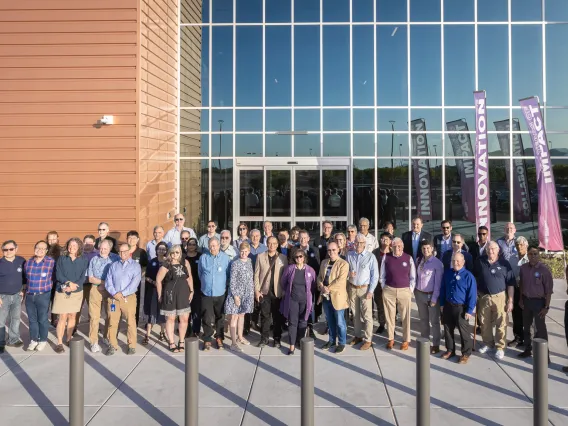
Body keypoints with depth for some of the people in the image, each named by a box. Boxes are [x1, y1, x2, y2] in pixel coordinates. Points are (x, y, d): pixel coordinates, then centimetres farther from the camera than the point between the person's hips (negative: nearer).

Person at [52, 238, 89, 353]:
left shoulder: (83, 260, 0)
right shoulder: (61, 259, 0)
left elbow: (83, 277, -5)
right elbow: (58, 275, -7)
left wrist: (74, 286, -18)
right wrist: (69, 282, -21)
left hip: (77, 292, 2)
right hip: (62, 292, -2)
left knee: (72, 316, 10)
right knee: (63, 317, -3)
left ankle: (69, 339, 24)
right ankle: (59, 343, 4)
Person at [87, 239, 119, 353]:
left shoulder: (115, 258, -4)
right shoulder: (94, 260, 6)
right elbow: (90, 279, 3)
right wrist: (104, 282, -9)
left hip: (110, 291, -1)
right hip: (96, 290, 1)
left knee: (110, 315, 9)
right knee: (94, 316, 2)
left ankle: (107, 336, 29)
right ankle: (94, 342, 10)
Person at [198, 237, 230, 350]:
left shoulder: (225, 258, -5)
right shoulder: (203, 257, -3)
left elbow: (229, 274, 5)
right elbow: (200, 273, 11)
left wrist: (224, 286, 7)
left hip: (220, 294, 0)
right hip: (206, 293, 0)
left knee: (220, 318, 11)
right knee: (207, 319, 3)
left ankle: (219, 338, 25)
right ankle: (207, 340, 17)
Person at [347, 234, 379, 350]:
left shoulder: (371, 257, -8)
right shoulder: (349, 255, 1)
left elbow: (375, 275, -6)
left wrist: (371, 291, -11)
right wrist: (349, 273, -11)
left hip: (365, 288, -4)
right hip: (352, 288, 4)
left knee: (367, 315, -1)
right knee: (355, 314, 15)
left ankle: (368, 340, 9)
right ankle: (358, 335, 29)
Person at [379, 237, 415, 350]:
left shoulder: (409, 258, -2)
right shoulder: (386, 257, -2)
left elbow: (413, 277, 5)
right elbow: (382, 275, 6)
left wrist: (410, 290, 1)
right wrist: (384, 288, 3)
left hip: (405, 291, 0)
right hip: (389, 290, 1)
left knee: (405, 317, 8)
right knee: (389, 316, 10)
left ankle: (406, 340, 23)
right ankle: (391, 339, 24)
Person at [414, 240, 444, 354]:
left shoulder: (437, 263, -13)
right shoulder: (419, 261, 3)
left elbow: (438, 283, -14)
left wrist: (434, 298, -15)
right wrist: (415, 290, 2)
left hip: (431, 294, -5)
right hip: (419, 294, 5)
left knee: (434, 321, 7)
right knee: (423, 319, 18)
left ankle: (435, 345, 19)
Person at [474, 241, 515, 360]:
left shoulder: (504, 264, -4)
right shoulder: (480, 262, 2)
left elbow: (511, 284, -3)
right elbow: (475, 278, 13)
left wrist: (510, 301, -6)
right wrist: (475, 293, 6)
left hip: (499, 297, -2)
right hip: (483, 297, 3)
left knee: (501, 323, 2)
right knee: (484, 323, 12)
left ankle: (500, 347, 15)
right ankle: (487, 343, 29)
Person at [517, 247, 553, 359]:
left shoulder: (544, 269, -14)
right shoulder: (523, 268, -1)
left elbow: (548, 290, -12)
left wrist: (546, 307, -12)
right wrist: (521, 299, 9)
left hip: (538, 301, -5)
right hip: (526, 300, 5)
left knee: (540, 329, 1)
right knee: (526, 327, 16)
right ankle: (528, 349, 31)